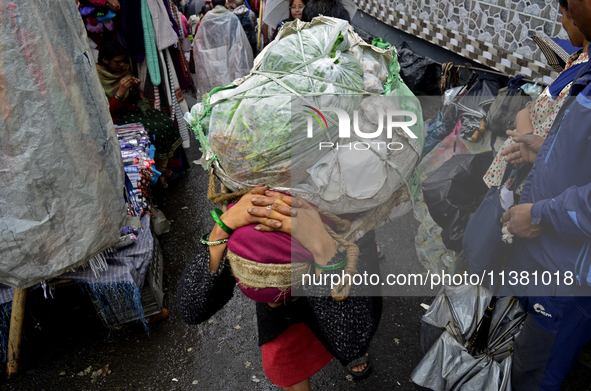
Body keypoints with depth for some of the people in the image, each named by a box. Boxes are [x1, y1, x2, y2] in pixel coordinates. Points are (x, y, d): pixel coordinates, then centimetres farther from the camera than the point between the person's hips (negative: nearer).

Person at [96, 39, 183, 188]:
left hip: (132, 108, 7)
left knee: (167, 122, -16)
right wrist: (120, 92, -28)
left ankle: (162, 168, -6)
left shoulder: (123, 69, 5)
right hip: (116, 117, -7)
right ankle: (159, 169, -4)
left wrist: (134, 88, -9)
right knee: (158, 129, -24)